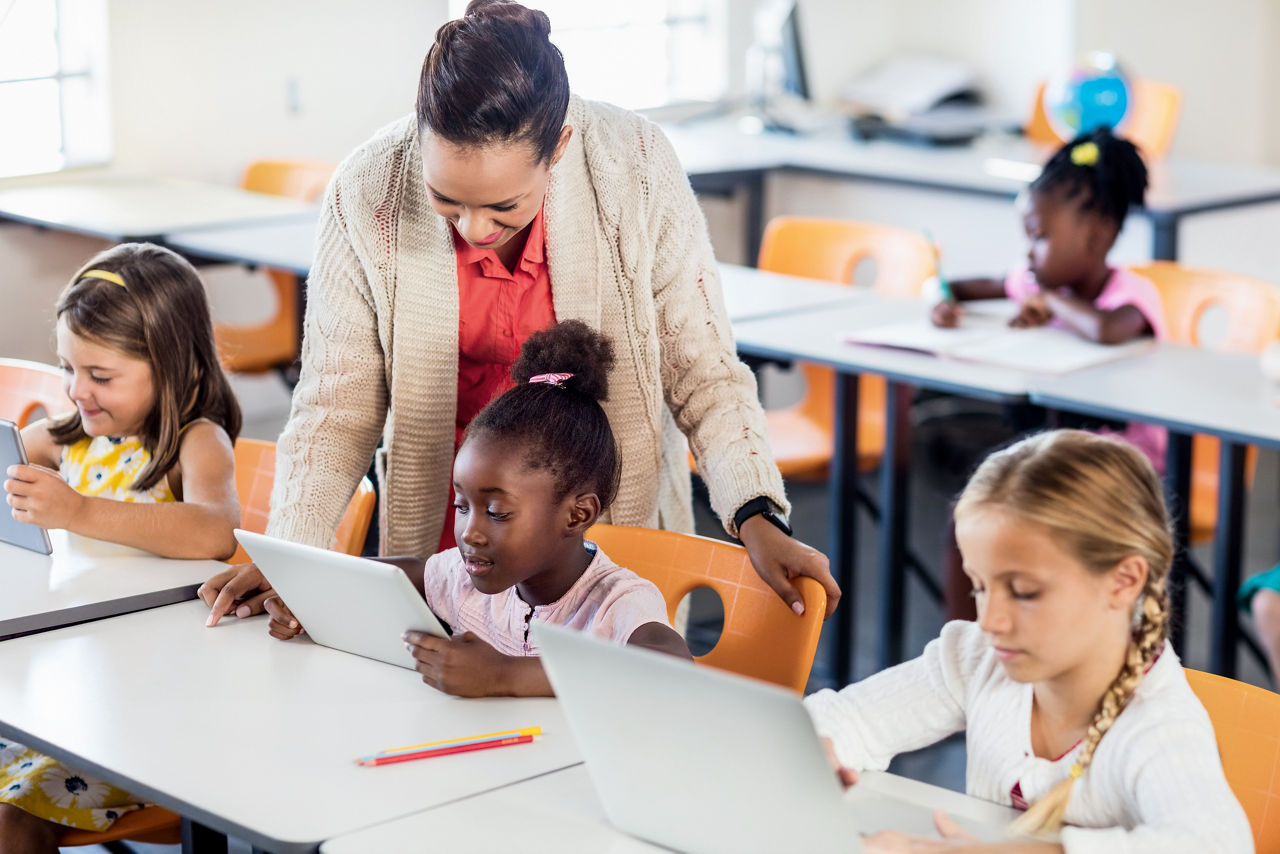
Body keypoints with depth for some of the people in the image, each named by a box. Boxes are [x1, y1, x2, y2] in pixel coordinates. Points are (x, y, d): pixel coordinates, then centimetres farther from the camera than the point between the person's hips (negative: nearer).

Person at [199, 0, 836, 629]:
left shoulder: (635, 167, -18)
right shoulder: (366, 196, -17)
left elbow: (700, 370, -9)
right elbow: (337, 406, -7)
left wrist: (757, 520, -22)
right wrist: (286, 557, -20)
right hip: (443, 547, 0)